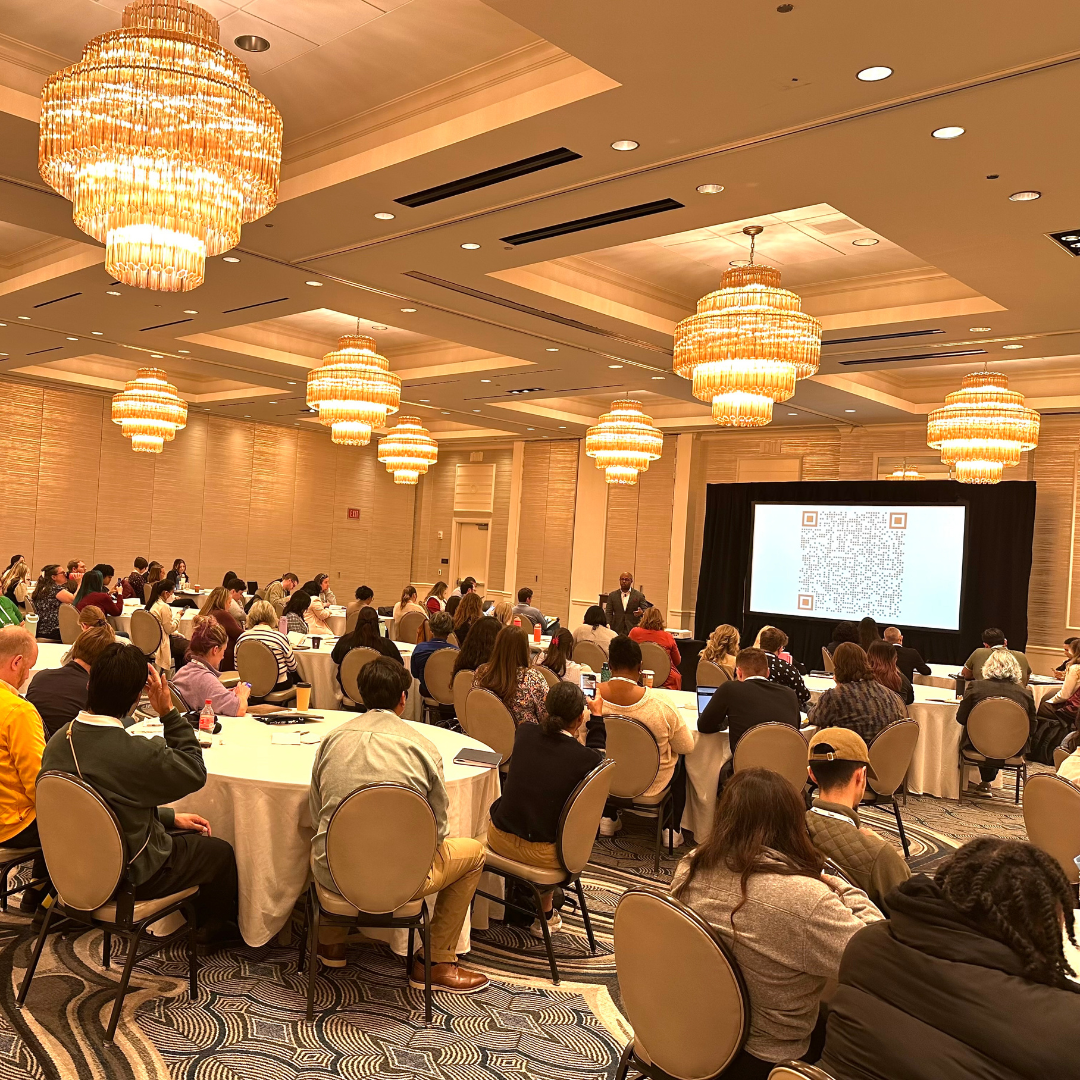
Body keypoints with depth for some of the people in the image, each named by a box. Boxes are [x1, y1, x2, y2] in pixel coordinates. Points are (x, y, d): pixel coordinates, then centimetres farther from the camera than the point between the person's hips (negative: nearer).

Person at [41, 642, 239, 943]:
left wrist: (170, 816, 7)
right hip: (130, 877, -7)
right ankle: (215, 927, 43)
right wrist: (169, 712, -17)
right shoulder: (138, 754, -36)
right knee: (221, 852, 16)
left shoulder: (58, 741, -12)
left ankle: (190, 917, 46)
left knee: (186, 834, 26)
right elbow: (195, 772, -15)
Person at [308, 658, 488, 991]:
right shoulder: (422, 747, -8)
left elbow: (315, 814, 9)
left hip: (332, 875, 4)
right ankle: (436, 962, 24)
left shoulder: (333, 738, 0)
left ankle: (332, 944, 43)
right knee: (473, 851, 21)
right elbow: (438, 829, -1)